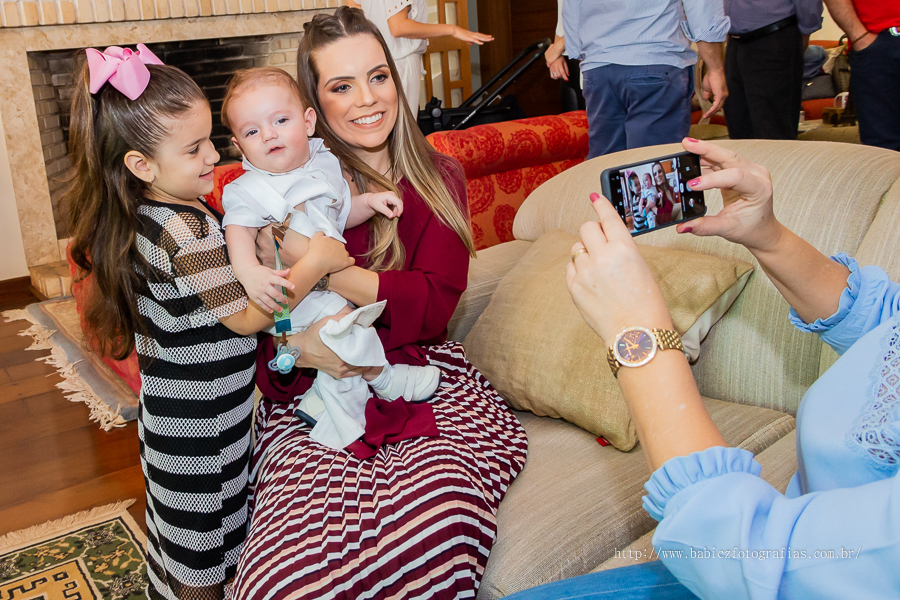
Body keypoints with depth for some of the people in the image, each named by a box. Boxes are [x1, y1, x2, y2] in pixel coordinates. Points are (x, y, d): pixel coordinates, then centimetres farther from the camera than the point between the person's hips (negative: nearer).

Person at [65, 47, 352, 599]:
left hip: (173, 411, 9)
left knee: (188, 530, 26)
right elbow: (245, 317, -23)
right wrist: (315, 263, -23)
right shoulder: (188, 231, -28)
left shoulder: (147, 215, 2)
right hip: (202, 428, -9)